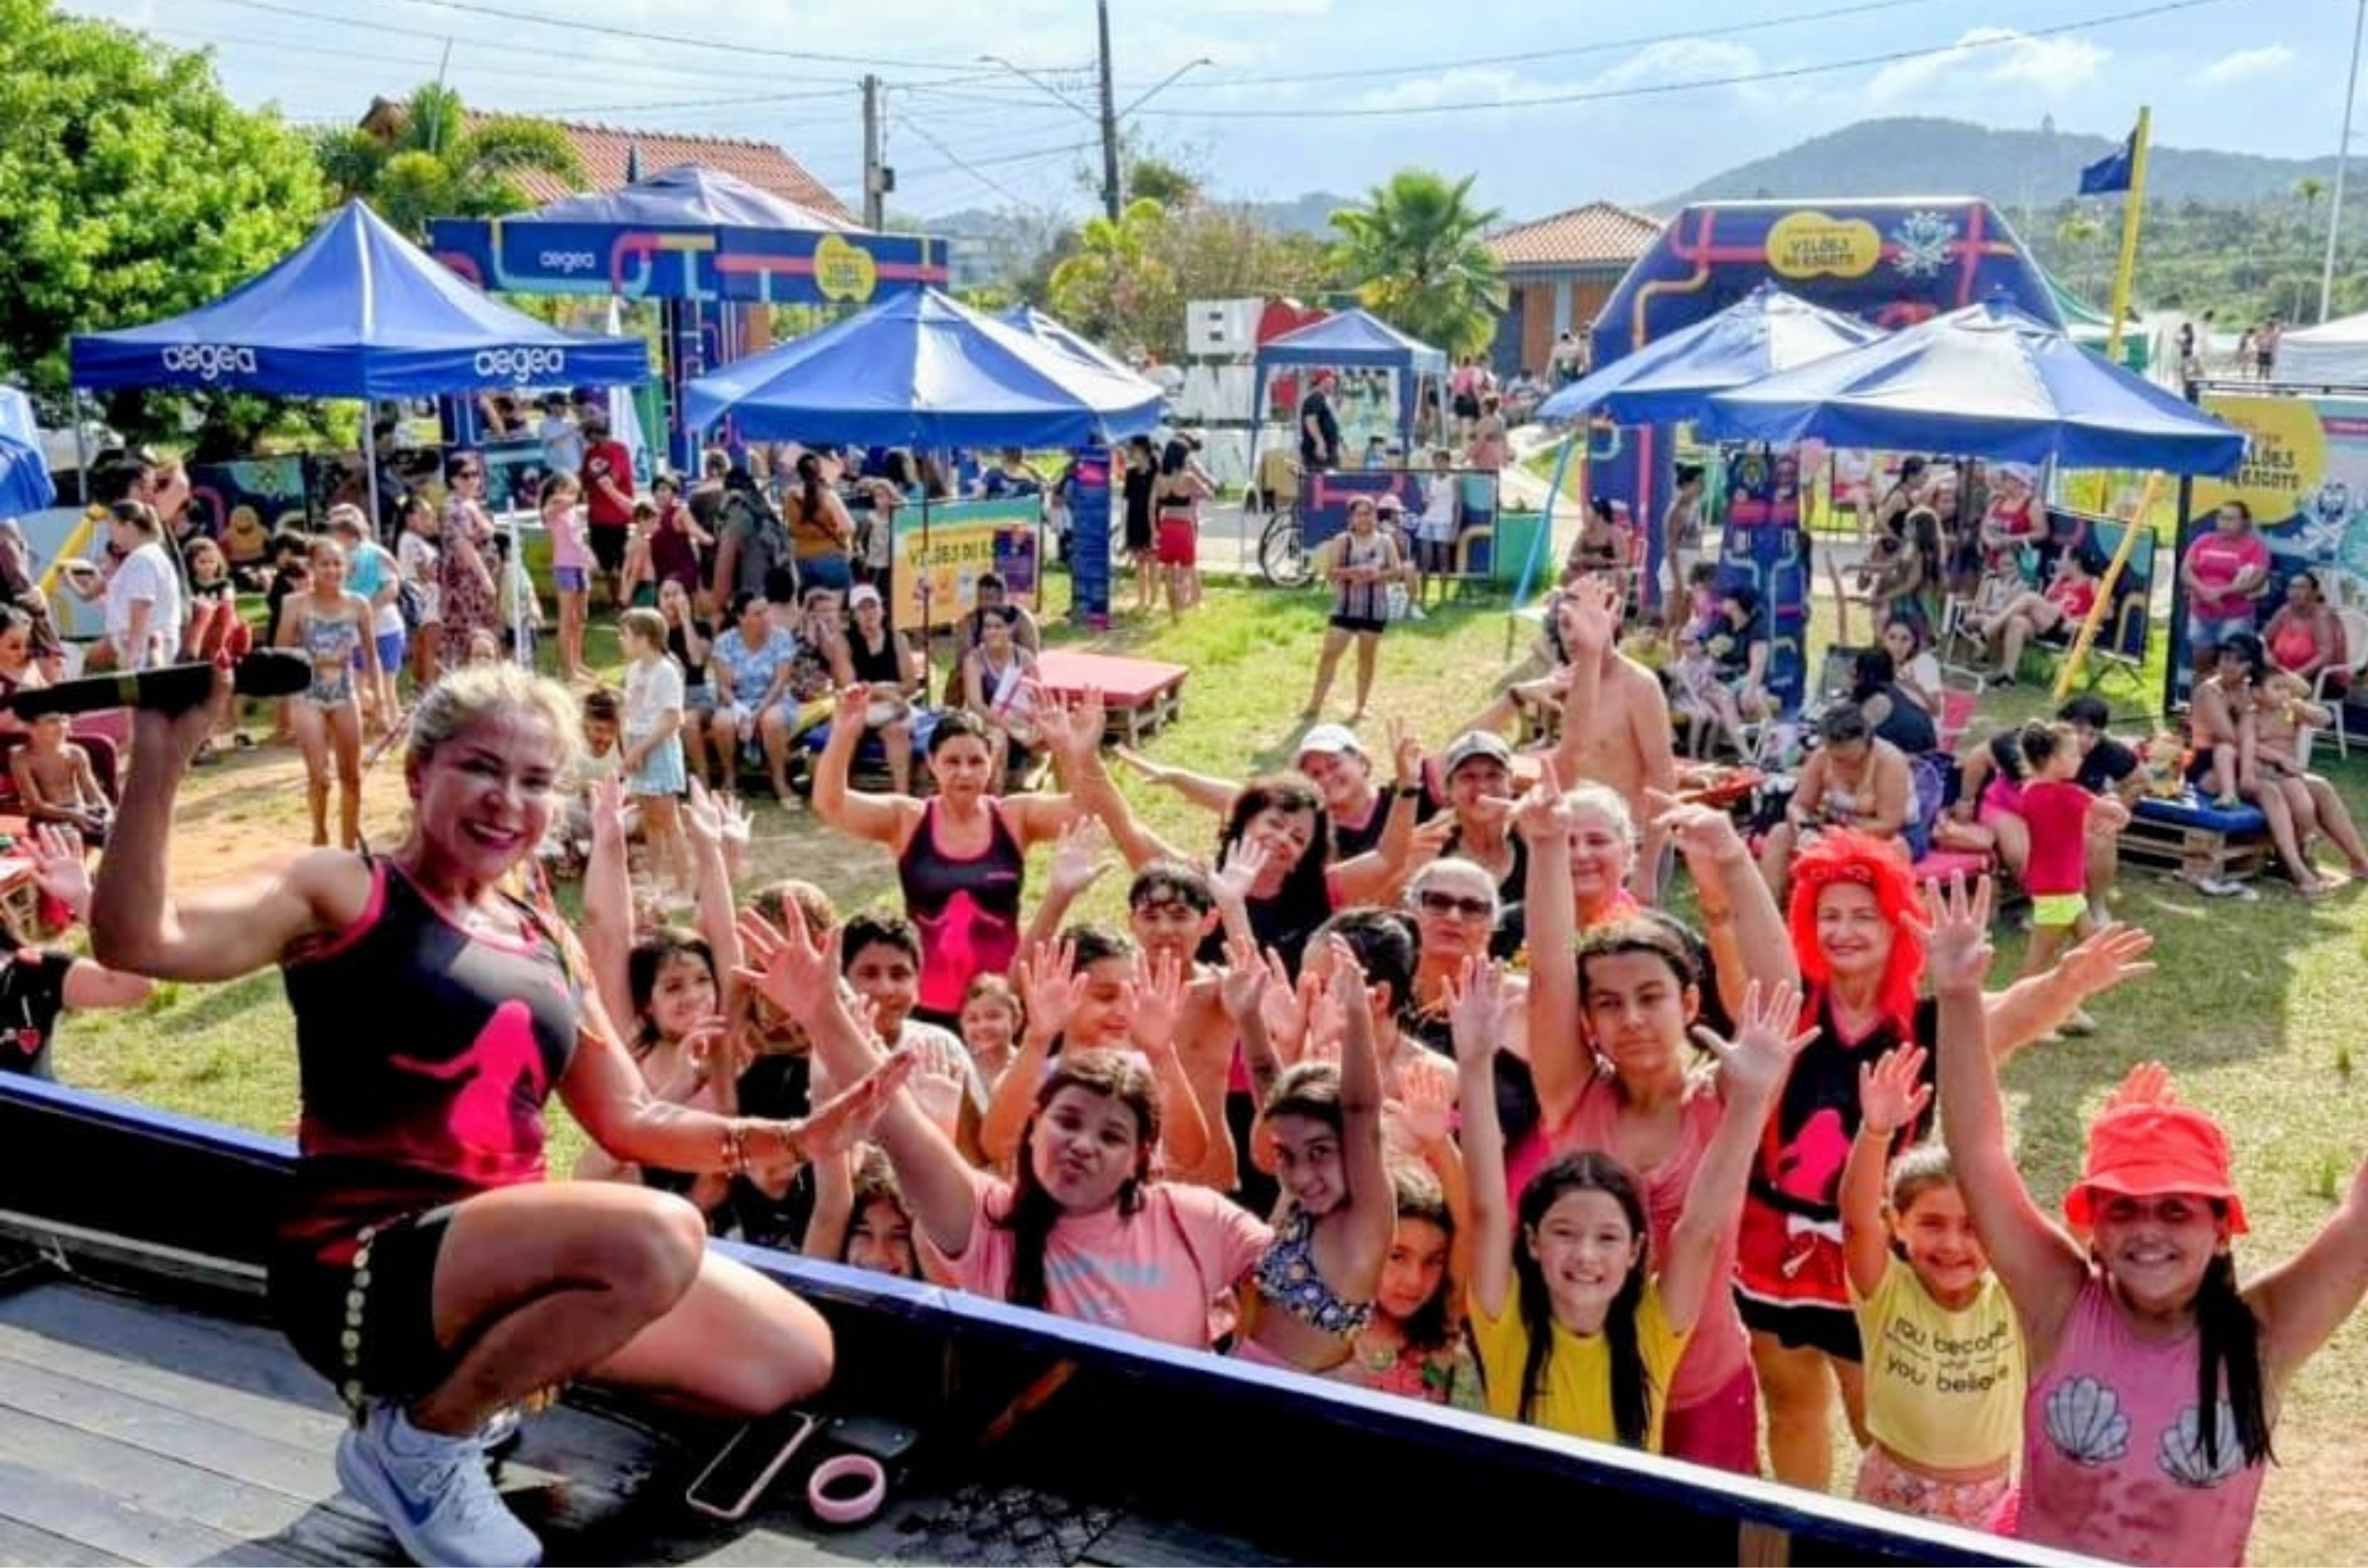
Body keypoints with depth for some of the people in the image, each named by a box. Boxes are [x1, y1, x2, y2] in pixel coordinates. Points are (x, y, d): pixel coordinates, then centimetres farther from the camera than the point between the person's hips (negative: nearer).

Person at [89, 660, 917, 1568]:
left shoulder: (546, 947, 13)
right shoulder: (346, 896, -6)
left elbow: (630, 1125, 16)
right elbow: (136, 940, -23)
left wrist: (793, 1139, 3)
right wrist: (161, 760, -34)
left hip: (503, 1260, 7)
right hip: (363, 1272, -7)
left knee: (794, 1358, 6)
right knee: (657, 1236, -34)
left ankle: (482, 1367, 13)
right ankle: (417, 1440, -7)